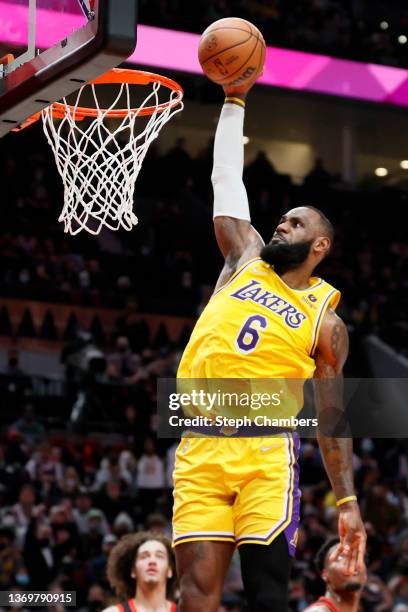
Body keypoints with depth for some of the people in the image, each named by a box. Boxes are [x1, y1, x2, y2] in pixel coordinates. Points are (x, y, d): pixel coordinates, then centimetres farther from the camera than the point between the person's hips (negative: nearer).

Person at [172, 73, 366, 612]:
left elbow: (331, 417, 10)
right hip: (200, 449, 2)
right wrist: (235, 101, 17)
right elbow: (226, 181, 18)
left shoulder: (325, 322, 10)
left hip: (264, 451, -2)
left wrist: (347, 502, 3)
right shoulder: (245, 260, 18)